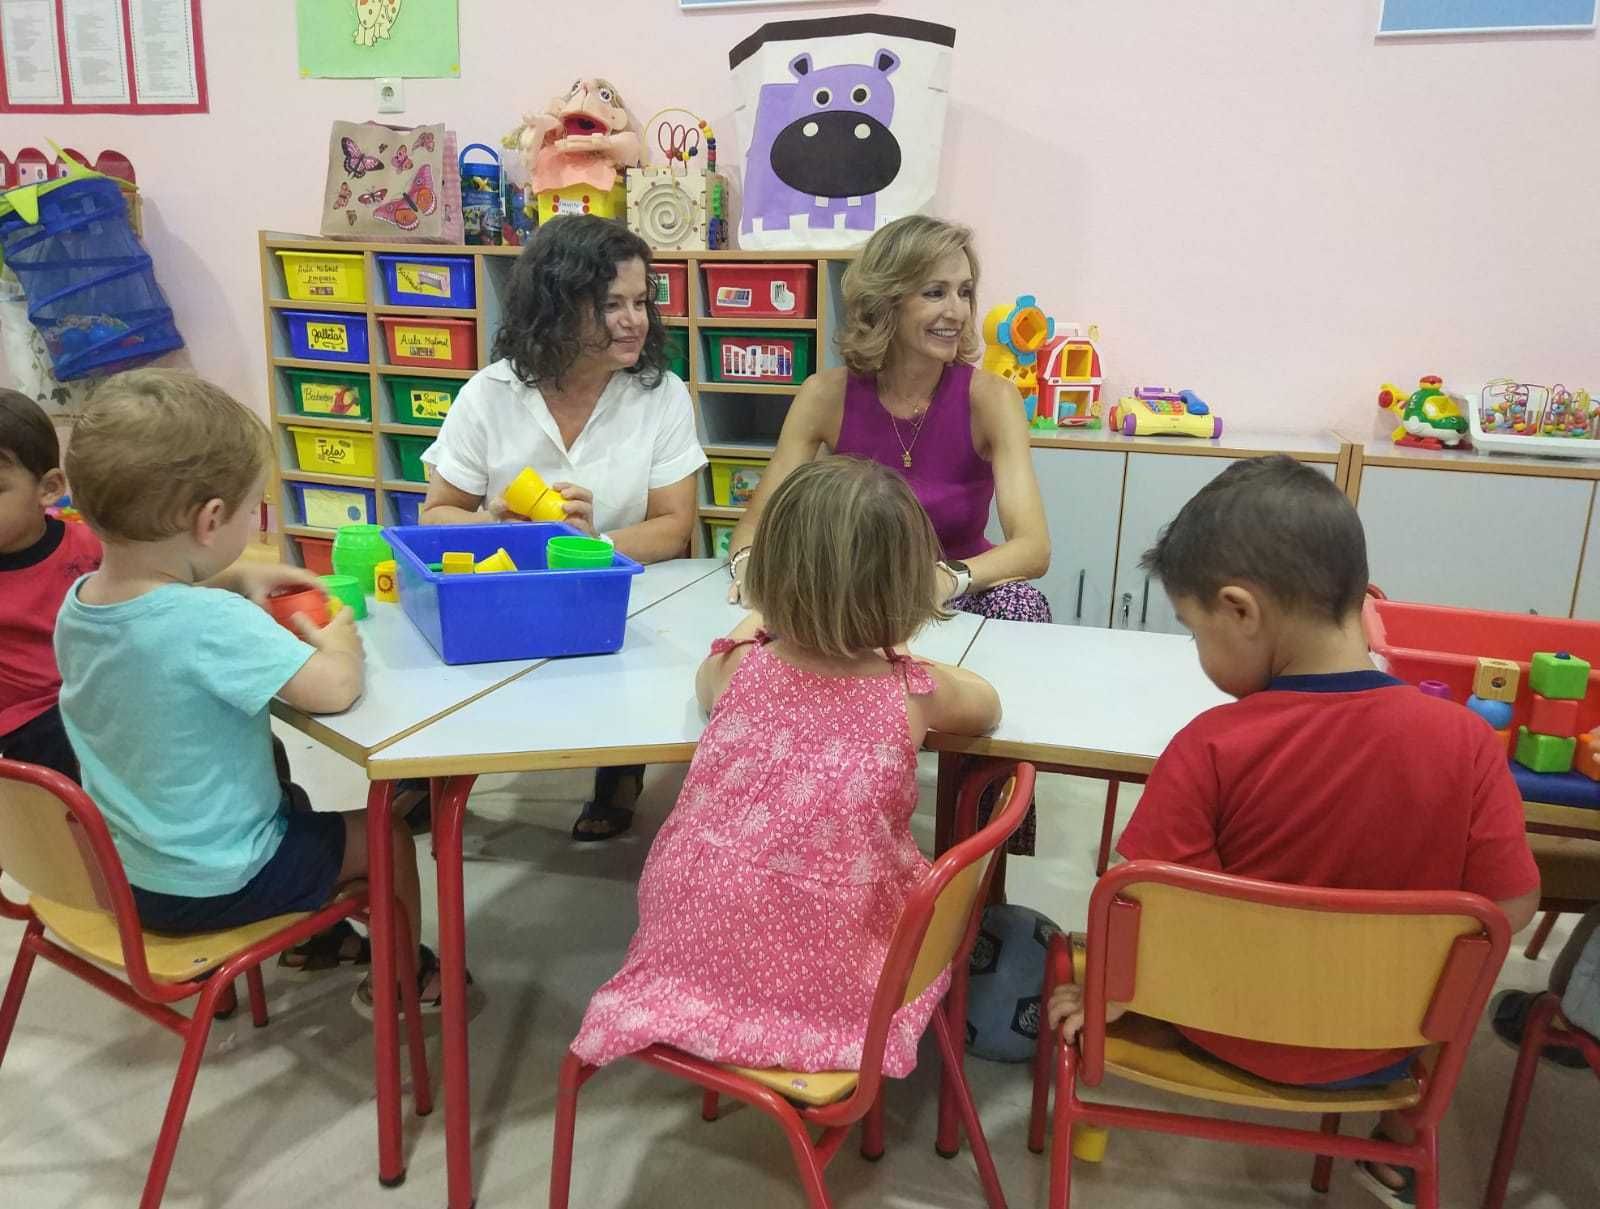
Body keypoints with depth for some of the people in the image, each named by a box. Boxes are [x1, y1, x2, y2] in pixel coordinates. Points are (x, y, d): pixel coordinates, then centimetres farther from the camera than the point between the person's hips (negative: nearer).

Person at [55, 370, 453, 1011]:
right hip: (213, 884, -8)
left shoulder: (77, 602, -6)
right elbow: (332, 689, -39)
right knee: (385, 836, 11)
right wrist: (339, 639, -18)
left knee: (279, 777, 32)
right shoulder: (212, 623, -34)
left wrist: (229, 580, 3)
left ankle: (311, 934, 49)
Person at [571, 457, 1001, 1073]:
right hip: (825, 973, -1)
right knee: (936, 874, 26)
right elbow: (987, 706, 12)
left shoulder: (738, 666, -9)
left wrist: (754, 628, 32)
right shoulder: (912, 692, -12)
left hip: (694, 945, 2)